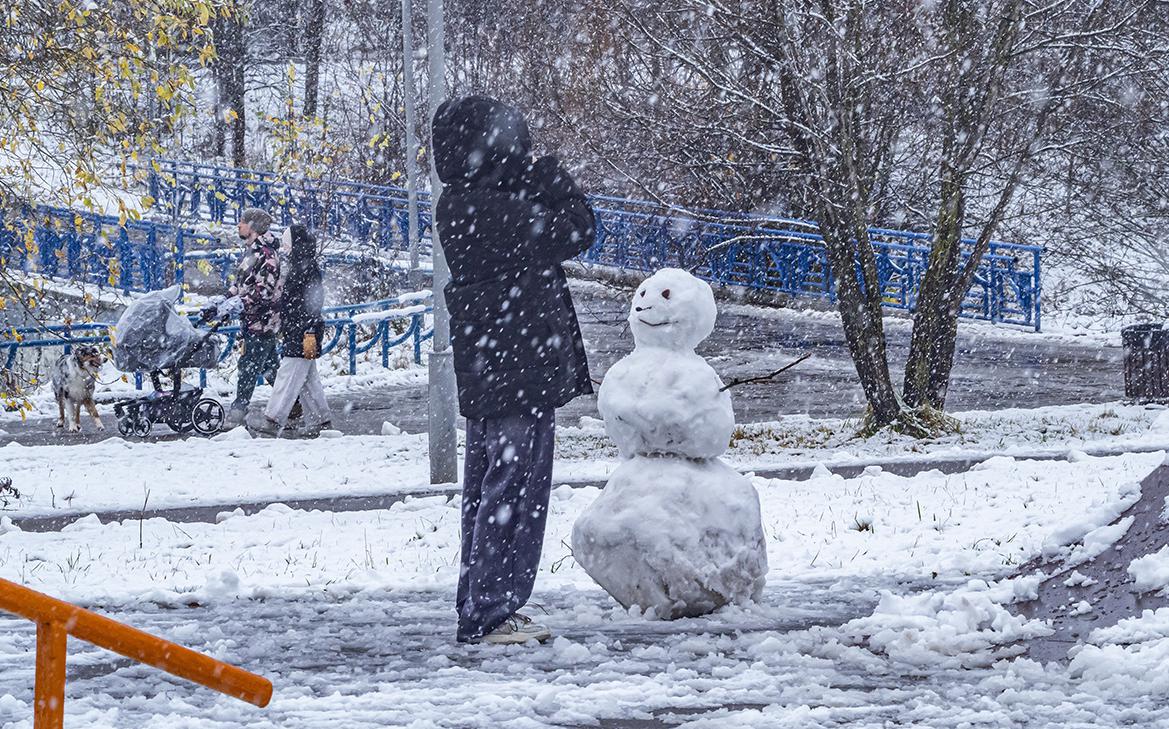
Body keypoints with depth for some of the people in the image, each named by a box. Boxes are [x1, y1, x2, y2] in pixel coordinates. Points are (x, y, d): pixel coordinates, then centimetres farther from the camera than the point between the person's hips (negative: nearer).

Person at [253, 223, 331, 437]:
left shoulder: (308, 268, -14)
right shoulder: (296, 267, 17)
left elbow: (313, 303, -19)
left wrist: (310, 333, -23)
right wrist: (285, 329, 27)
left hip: (302, 334, -10)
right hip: (294, 333, 10)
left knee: (288, 376, -12)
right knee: (308, 379, 12)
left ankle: (273, 421, -16)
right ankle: (320, 421, 17)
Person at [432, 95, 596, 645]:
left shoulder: (456, 205, 8)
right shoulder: (497, 208, -21)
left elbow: (533, 230, 15)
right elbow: (574, 232, -15)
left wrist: (537, 181, 3)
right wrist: (549, 175, -5)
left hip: (484, 368, 10)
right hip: (521, 370, -10)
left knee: (486, 488, 17)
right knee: (515, 489, -5)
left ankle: (481, 605, 25)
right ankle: (487, 614, -5)